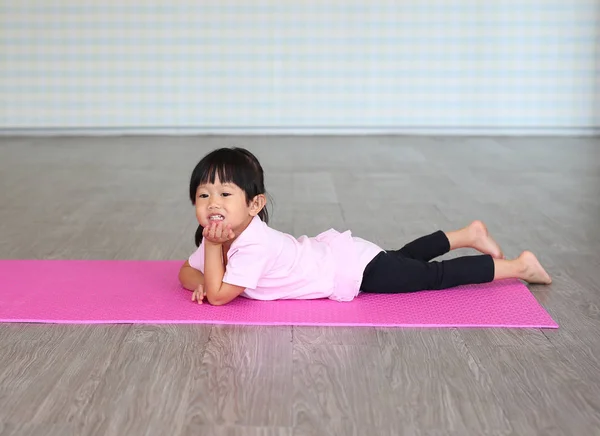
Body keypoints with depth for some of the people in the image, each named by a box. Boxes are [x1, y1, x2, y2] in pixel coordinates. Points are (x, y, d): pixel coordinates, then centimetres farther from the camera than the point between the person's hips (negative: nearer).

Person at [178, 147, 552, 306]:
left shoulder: (253, 245, -32)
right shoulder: (221, 236, -5)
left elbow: (219, 296, -33)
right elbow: (186, 271, 7)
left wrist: (214, 247, -28)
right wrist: (200, 282, -14)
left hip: (354, 268, -8)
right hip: (332, 251, 9)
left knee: (436, 277, 2)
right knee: (403, 259, 29)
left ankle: (517, 265, 13)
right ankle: (469, 234, 43)